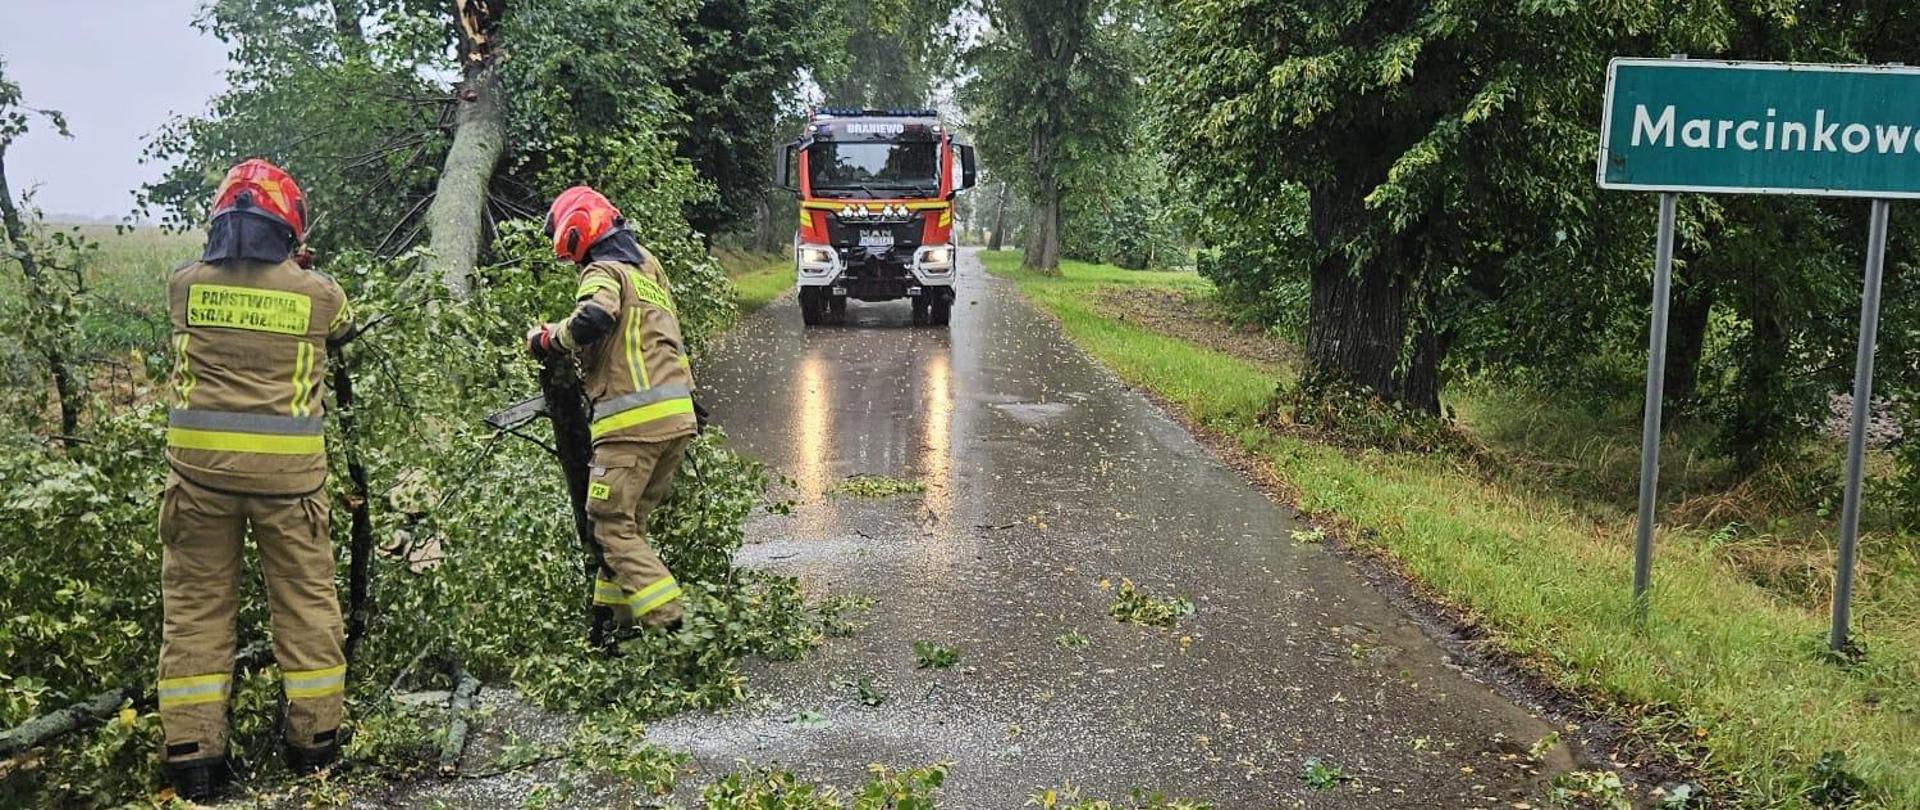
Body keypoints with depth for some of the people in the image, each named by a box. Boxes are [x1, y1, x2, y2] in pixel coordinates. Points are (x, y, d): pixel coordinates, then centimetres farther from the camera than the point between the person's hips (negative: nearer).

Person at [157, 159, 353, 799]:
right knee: (306, 601, 10)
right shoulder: (316, 293, -2)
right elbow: (343, 327, 21)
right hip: (288, 471, -1)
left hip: (199, 465, 1)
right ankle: (314, 737, 17)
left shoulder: (185, 285, 0)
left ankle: (192, 753, 11)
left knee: (196, 606, 9)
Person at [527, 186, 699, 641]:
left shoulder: (604, 271, -5)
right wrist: (583, 358, 22)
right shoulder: (647, 266, 22)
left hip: (636, 418, -9)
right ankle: (620, 616, 17)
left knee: (611, 523, -3)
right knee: (631, 520, 15)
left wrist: (549, 338, -8)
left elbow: (594, 318, -26)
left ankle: (666, 620, -9)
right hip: (679, 414, 9)